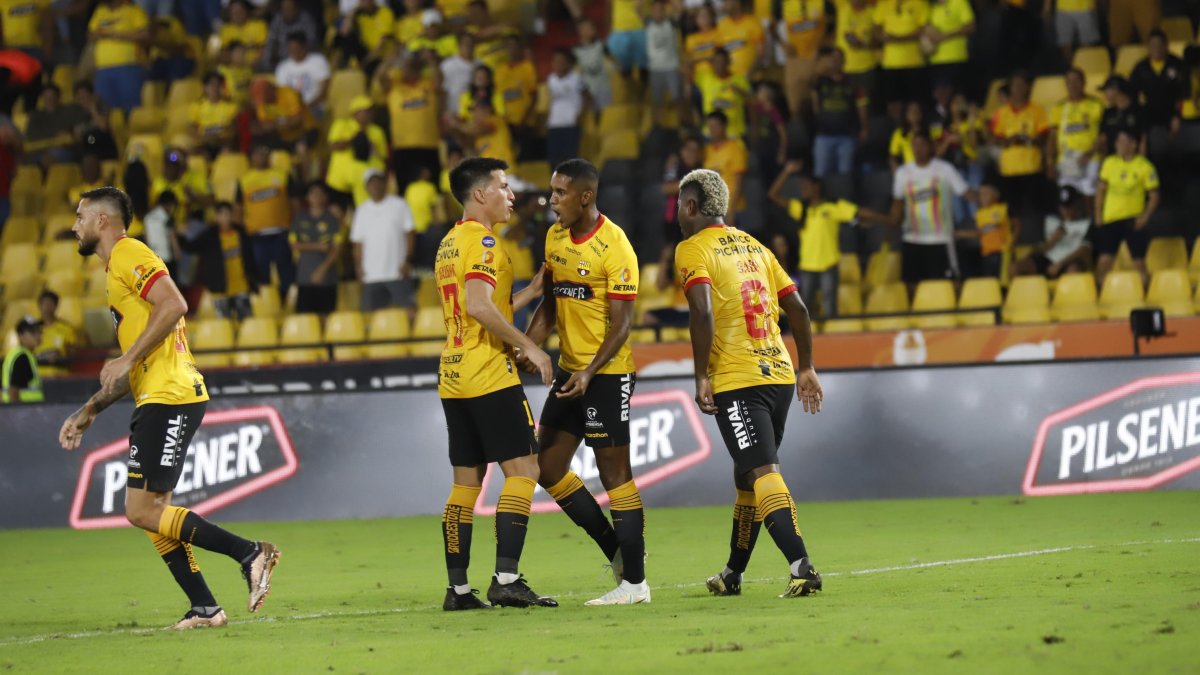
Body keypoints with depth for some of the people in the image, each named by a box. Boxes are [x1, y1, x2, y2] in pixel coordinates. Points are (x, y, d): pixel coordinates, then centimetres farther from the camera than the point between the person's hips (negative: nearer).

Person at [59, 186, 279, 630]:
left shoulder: (129, 253, -5)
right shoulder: (117, 266, 25)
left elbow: (174, 305, -22)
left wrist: (126, 361, -20)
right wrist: (88, 413, 27)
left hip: (168, 398, -10)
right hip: (157, 399, 10)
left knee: (143, 511, -13)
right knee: (152, 512, 8)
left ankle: (250, 554, -13)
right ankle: (204, 608, 6)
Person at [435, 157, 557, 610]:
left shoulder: (449, 244, 19)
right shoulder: (482, 241, -10)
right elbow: (478, 306, -23)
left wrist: (532, 291, 20)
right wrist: (528, 346, -17)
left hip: (453, 380, 9)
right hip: (490, 376, -9)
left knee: (466, 481, 9)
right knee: (522, 470, -7)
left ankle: (458, 588, 6)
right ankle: (506, 579, -15)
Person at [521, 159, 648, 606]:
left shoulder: (614, 246, -16)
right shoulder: (555, 237, 9)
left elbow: (622, 321, -17)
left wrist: (589, 372, -26)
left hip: (607, 372, -8)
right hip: (569, 369, 8)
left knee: (614, 472, -5)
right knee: (548, 468, 8)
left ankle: (635, 582, 1)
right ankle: (617, 552, 20)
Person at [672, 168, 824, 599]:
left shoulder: (693, 249, -3)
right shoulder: (753, 246, 18)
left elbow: (702, 312, -18)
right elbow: (798, 309, 18)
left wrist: (702, 377, -13)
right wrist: (806, 368, 24)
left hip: (737, 382, -7)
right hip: (780, 374, 7)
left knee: (761, 473, -13)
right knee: (747, 475, 18)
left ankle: (800, 566, -27)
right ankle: (732, 575, 29)